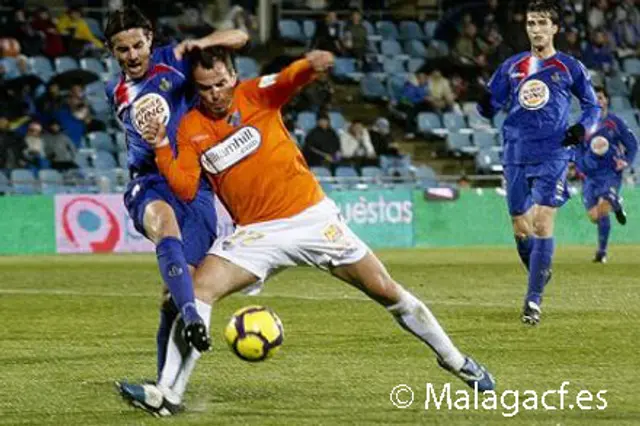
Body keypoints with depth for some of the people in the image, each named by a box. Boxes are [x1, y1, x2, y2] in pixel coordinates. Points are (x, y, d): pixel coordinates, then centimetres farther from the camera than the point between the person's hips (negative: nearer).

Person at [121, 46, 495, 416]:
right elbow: (186, 188, -6)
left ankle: (455, 360, 21)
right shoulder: (191, 128, 1)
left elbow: (290, 80, -27)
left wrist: (310, 66, -49)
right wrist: (162, 149, -19)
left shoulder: (255, 94, -6)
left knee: (387, 291, 2)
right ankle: (169, 394, -14)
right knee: (200, 288, -18)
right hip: (257, 233, 2)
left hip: (312, 216, -2)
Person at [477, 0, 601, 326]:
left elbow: (593, 106, 13)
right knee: (521, 229, 4)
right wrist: (485, 104, -12)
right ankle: (540, 274, 31)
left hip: (552, 155, -3)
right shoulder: (511, 67, 12)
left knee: (542, 223, -14)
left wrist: (582, 128, -7)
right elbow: (491, 106, 12)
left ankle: (534, 299, -13)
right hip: (516, 155, 3)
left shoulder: (570, 67, 5)